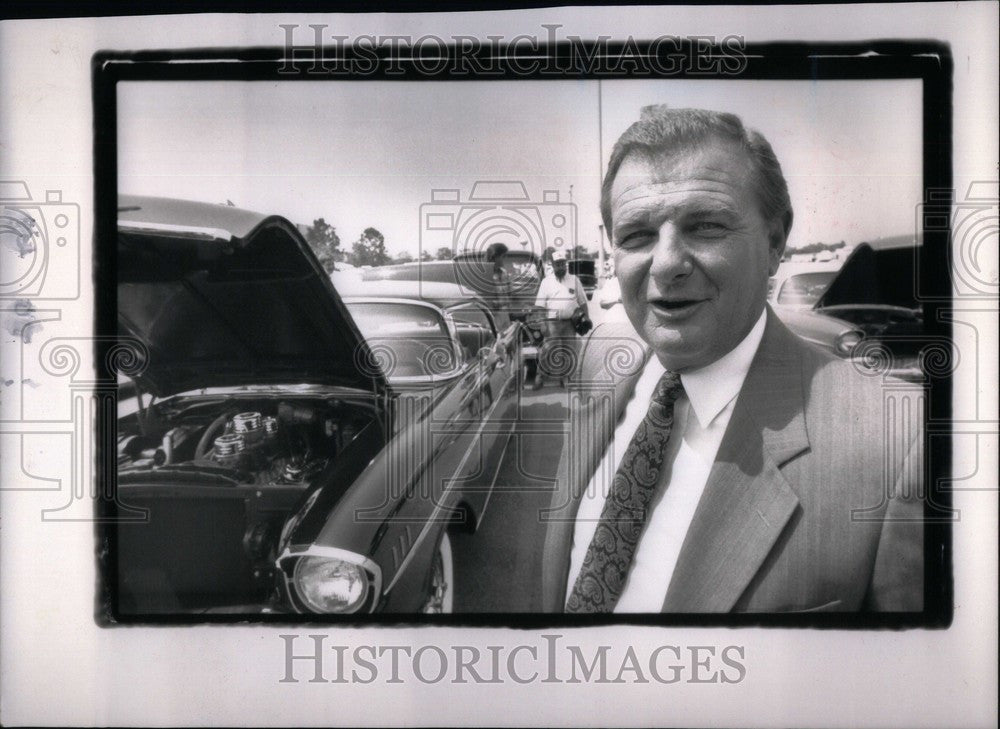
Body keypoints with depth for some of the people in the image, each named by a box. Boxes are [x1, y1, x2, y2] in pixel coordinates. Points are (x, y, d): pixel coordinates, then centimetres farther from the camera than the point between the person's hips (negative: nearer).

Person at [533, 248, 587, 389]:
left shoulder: (574, 280, 10)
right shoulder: (546, 281, 5)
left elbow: (582, 302, 14)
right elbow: (540, 305, 2)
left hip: (570, 323, 2)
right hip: (552, 323, -2)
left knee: (570, 351, 3)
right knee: (548, 350, -11)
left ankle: (564, 377, 15)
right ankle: (540, 376, -5)